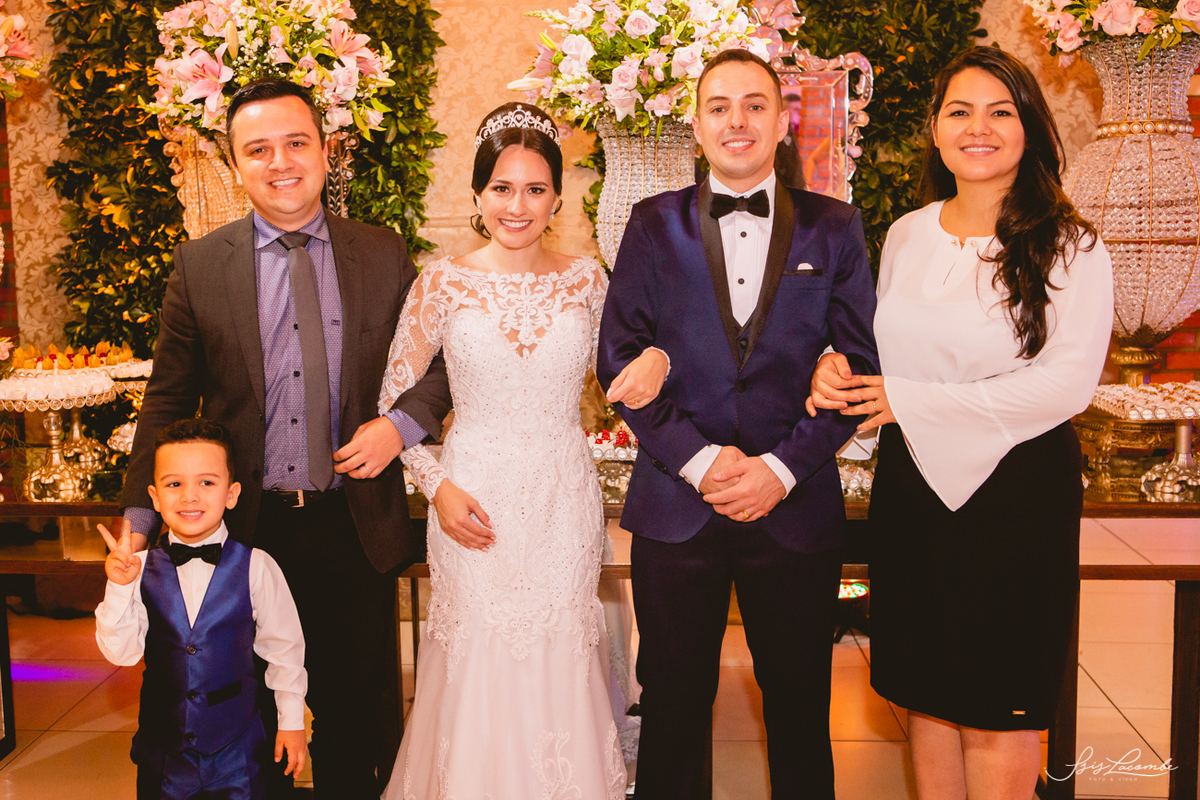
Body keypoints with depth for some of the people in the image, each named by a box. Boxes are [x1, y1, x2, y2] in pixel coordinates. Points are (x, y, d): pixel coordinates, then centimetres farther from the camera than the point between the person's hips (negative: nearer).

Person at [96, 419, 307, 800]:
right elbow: (121, 653, -9)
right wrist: (120, 588, -22)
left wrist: (291, 721, 1)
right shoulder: (141, 568, -6)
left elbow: (284, 647, -4)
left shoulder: (256, 568, -13)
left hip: (236, 749, -2)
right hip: (161, 747, 2)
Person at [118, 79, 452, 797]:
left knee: (357, 714, 15)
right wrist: (140, 519, -4)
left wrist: (402, 423, -11)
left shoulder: (385, 255, 0)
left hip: (355, 528, 0)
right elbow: (168, 401, 2)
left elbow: (443, 359, 8)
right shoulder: (199, 265, -1)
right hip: (244, 528, 0)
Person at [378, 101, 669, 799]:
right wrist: (437, 486, -8)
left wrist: (656, 359, -10)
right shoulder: (443, 282, -4)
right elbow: (394, 396, 2)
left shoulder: (586, 278, 1)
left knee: (561, 665, 9)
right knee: (479, 665, 6)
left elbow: (615, 371, 13)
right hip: (475, 498, -1)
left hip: (564, 499, 2)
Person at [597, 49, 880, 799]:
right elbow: (621, 356, -1)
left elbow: (862, 364, 0)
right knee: (674, 706, 11)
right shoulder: (655, 224, 5)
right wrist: (696, 457, -12)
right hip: (676, 504, 0)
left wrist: (782, 467, -10)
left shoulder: (834, 227, 4)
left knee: (801, 709, 12)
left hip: (796, 506, 0)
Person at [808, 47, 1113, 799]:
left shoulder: (1069, 247, -6)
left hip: (1018, 491, -4)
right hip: (913, 485, 4)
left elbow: (1068, 382, -15)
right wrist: (841, 366, -6)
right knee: (927, 690, 12)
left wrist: (911, 401, -16)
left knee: (999, 712, 4)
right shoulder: (905, 236, 7)